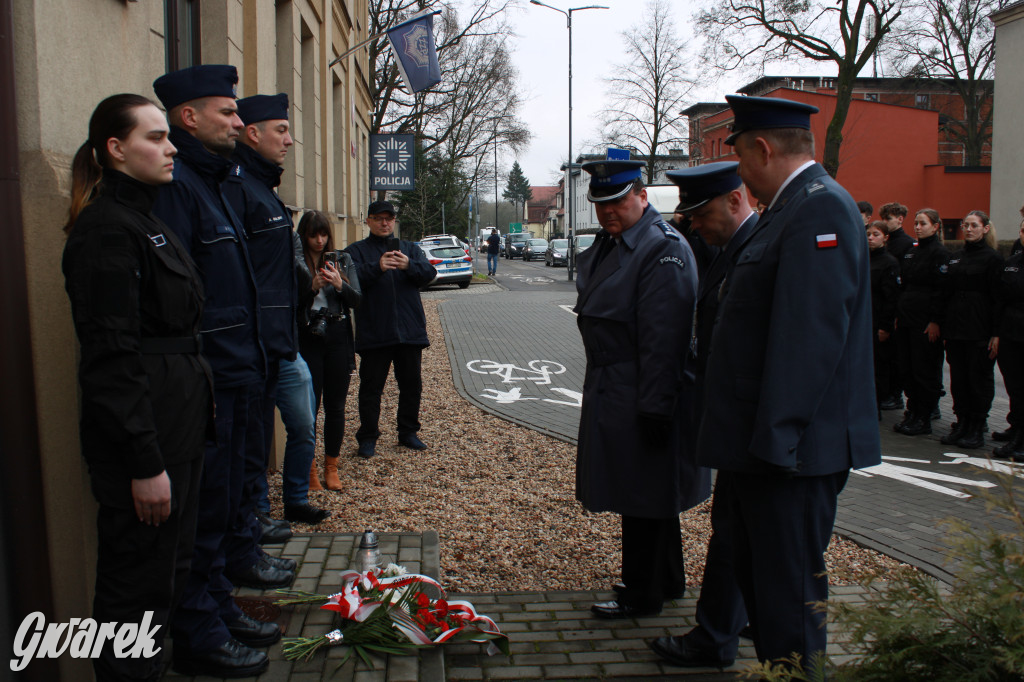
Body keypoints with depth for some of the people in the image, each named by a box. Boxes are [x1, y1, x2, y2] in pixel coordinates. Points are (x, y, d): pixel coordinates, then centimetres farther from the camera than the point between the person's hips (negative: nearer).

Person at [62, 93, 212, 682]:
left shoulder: (146, 219, 15)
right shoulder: (106, 228, -15)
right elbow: (112, 357, -20)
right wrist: (143, 461, -21)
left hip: (179, 427, 10)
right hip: (140, 433, -10)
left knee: (172, 568, 19)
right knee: (139, 582, 3)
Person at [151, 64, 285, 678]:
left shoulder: (210, 182, 18)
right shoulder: (174, 185, -15)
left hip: (233, 378, 10)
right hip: (204, 384, -10)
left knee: (222, 505, 19)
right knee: (203, 513, 2)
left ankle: (221, 611, 33)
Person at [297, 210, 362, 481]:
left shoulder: (342, 260, 6)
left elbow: (356, 299, 1)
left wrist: (340, 285, -16)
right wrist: (312, 288, -20)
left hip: (338, 340, 2)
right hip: (307, 341, -2)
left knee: (335, 405, 6)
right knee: (309, 404, -2)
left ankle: (331, 466, 17)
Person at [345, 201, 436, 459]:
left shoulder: (411, 249, 13)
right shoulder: (356, 251, 4)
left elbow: (429, 273, -4)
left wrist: (409, 266, -24)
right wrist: (377, 268, -31)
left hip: (410, 331, 3)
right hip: (373, 334, -3)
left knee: (411, 386, 12)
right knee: (371, 388, 3)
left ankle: (408, 432, 26)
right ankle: (368, 438, 13)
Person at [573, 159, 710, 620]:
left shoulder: (662, 249, -17)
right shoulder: (606, 246, 12)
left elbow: (662, 339, -22)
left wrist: (654, 407, -24)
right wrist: (597, 388, 17)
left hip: (641, 401, -10)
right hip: (613, 393, 10)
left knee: (643, 497, 3)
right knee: (648, 494, 21)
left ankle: (641, 596, 19)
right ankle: (668, 581, 37)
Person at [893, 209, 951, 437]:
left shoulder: (940, 253, -8)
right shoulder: (910, 253, 15)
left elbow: (941, 290, -13)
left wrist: (935, 321, -17)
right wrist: (898, 315, 12)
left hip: (926, 321, -7)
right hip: (906, 318, 7)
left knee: (925, 370, -2)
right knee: (907, 369, 9)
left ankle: (924, 419, 5)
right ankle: (912, 412, 18)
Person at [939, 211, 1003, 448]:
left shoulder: (992, 258, -5)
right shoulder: (956, 257, 12)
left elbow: (997, 297, -9)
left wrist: (996, 333, -14)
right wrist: (944, 327, 9)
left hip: (980, 330, -5)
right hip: (955, 327, 6)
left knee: (979, 379, 2)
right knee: (958, 379, 8)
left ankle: (977, 429, 11)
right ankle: (961, 424, 18)